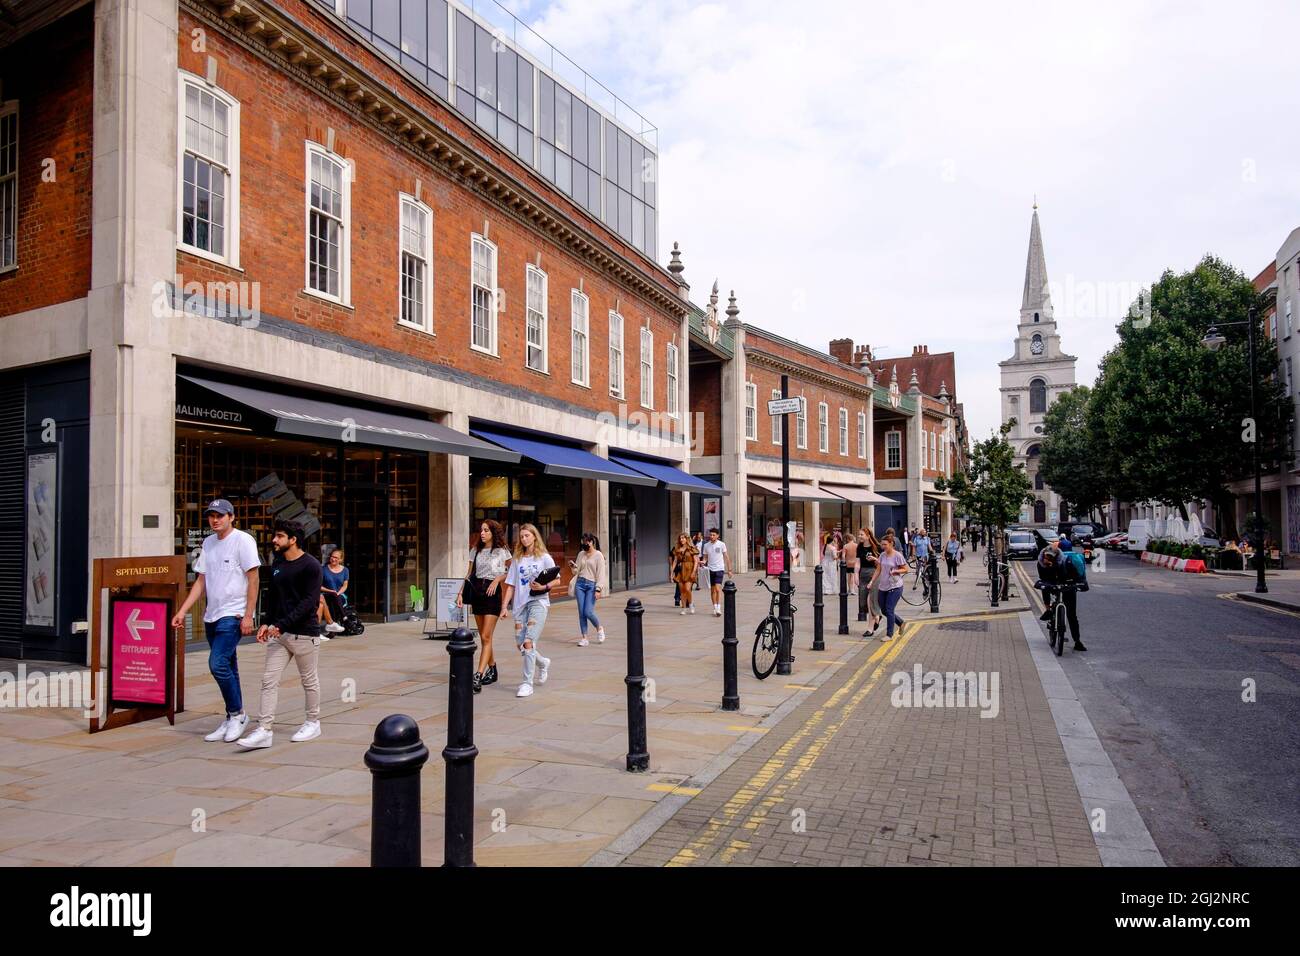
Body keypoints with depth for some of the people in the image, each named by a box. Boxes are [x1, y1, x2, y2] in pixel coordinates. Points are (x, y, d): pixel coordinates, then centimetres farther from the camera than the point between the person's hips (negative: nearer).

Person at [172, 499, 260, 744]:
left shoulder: (243, 540, -8)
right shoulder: (208, 542, 14)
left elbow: (253, 579, -11)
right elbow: (201, 581, 17)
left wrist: (248, 615, -15)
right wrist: (182, 611, 9)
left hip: (233, 615, -7)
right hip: (212, 615, 7)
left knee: (218, 663, -15)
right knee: (226, 668, 11)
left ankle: (238, 714, 0)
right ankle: (232, 720, 18)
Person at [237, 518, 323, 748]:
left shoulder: (310, 565, -12)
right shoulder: (277, 563, 10)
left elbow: (309, 601, -18)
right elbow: (273, 596, 18)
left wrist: (282, 624, -22)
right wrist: (268, 623, 8)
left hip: (304, 633, -6)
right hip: (278, 633, 6)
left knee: (309, 680, 8)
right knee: (269, 680, 0)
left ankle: (313, 723, 23)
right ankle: (264, 730, 2)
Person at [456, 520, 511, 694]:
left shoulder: (502, 551, 0)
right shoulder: (476, 550, 13)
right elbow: (469, 574, 14)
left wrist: (497, 579, -12)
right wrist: (460, 592, 4)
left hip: (492, 593, -5)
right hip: (476, 593, 5)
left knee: (486, 637, -11)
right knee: (483, 637, 11)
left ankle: (478, 677, -17)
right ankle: (492, 670, 25)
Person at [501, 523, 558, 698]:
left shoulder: (544, 558, 3)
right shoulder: (517, 559, 13)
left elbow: (557, 580, 3)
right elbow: (511, 585, 12)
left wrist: (544, 587, -15)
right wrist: (505, 606, 5)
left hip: (538, 602, -4)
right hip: (521, 603, 5)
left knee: (528, 642, -16)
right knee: (520, 644, 3)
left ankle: (527, 684, -10)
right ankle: (542, 663, 33)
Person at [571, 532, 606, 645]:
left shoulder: (598, 555, -3)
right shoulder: (581, 554, 13)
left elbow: (600, 574, -7)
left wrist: (598, 589, -14)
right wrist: (573, 566, -5)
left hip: (591, 585, -5)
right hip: (580, 584, 5)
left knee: (588, 612, -11)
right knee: (581, 613, 0)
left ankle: (599, 629, 17)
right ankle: (583, 638, 6)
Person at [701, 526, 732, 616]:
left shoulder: (721, 544, -4)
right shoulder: (706, 545, 5)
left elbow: (726, 557, 1)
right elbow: (705, 557, 12)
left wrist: (729, 570, 0)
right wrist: (703, 562, -12)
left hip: (719, 569, -4)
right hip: (710, 570, 4)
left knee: (718, 589, -15)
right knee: (712, 590, 9)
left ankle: (719, 609, -15)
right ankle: (715, 608, 19)